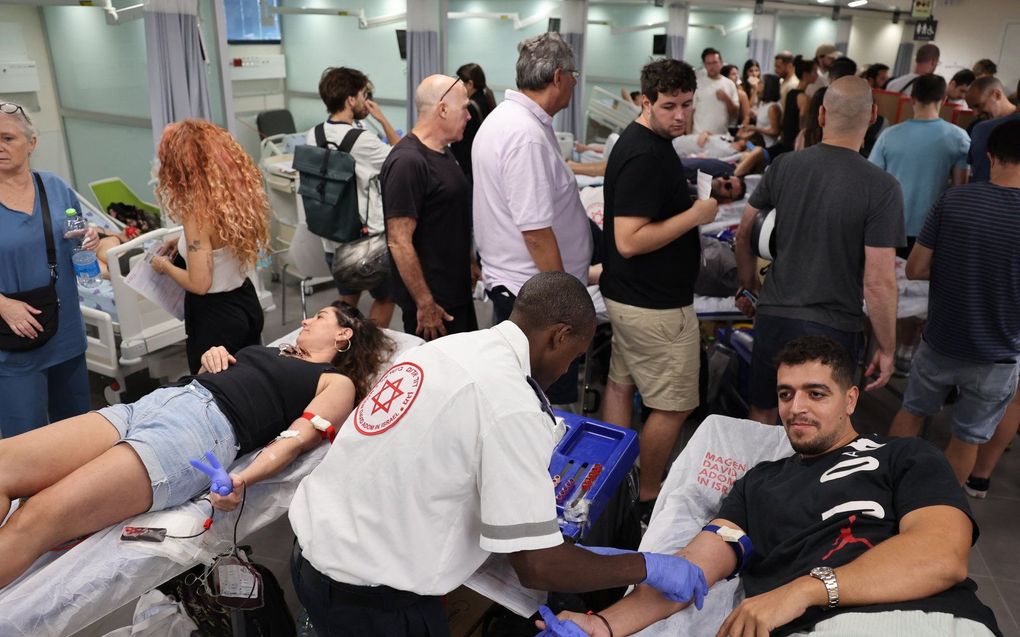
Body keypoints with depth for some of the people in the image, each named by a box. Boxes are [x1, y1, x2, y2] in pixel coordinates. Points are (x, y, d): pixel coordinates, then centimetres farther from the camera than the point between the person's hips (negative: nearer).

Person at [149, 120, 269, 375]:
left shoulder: (198, 213, -25)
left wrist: (166, 266, -4)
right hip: (247, 303, 7)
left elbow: (199, 284, -21)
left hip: (215, 317, -7)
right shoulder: (242, 190, -4)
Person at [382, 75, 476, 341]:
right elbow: (399, 242, -22)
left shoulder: (443, 153, 10)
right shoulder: (408, 162, -20)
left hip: (458, 291, 9)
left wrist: (470, 261, 21)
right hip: (433, 301, -9)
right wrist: (425, 304, -21)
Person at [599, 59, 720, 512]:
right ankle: (647, 499, 19)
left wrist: (702, 196, 14)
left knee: (621, 385, 17)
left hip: (628, 295, 10)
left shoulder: (640, 142, 9)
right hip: (655, 304, -10)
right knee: (674, 405, 3)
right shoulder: (646, 157, -23)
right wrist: (696, 215, -22)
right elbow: (629, 240, -28)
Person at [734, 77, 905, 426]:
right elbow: (878, 282, -16)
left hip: (773, 316, 3)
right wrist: (886, 348, -3)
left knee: (761, 414, 21)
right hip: (832, 329, -3)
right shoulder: (882, 187, -15)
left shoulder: (782, 166, -4)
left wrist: (750, 289, 21)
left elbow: (744, 236, 5)